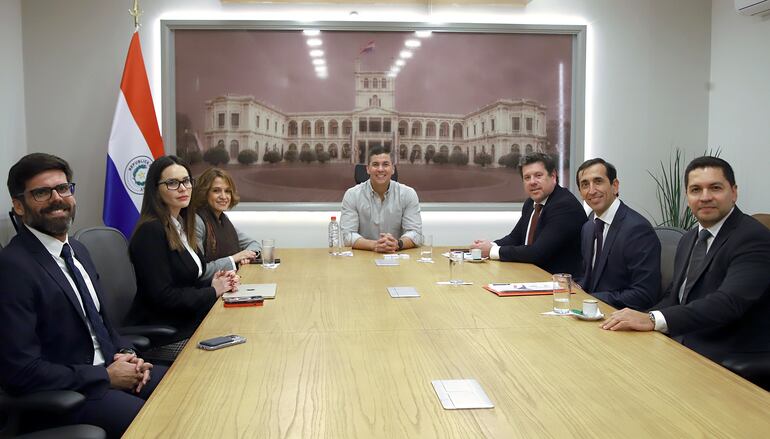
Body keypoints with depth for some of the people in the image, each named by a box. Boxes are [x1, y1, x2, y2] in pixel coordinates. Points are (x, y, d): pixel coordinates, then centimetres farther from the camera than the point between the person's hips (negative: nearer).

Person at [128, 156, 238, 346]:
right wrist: (213, 291, -10)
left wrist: (216, 282, -3)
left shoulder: (181, 225, 10)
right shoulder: (151, 231, -16)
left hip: (188, 321, 8)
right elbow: (163, 297, -21)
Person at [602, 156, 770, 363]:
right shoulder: (689, 240, 14)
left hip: (729, 361, -7)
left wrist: (653, 320, -33)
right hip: (680, 347, 7)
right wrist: (640, 320, -5)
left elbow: (728, 302, -26)